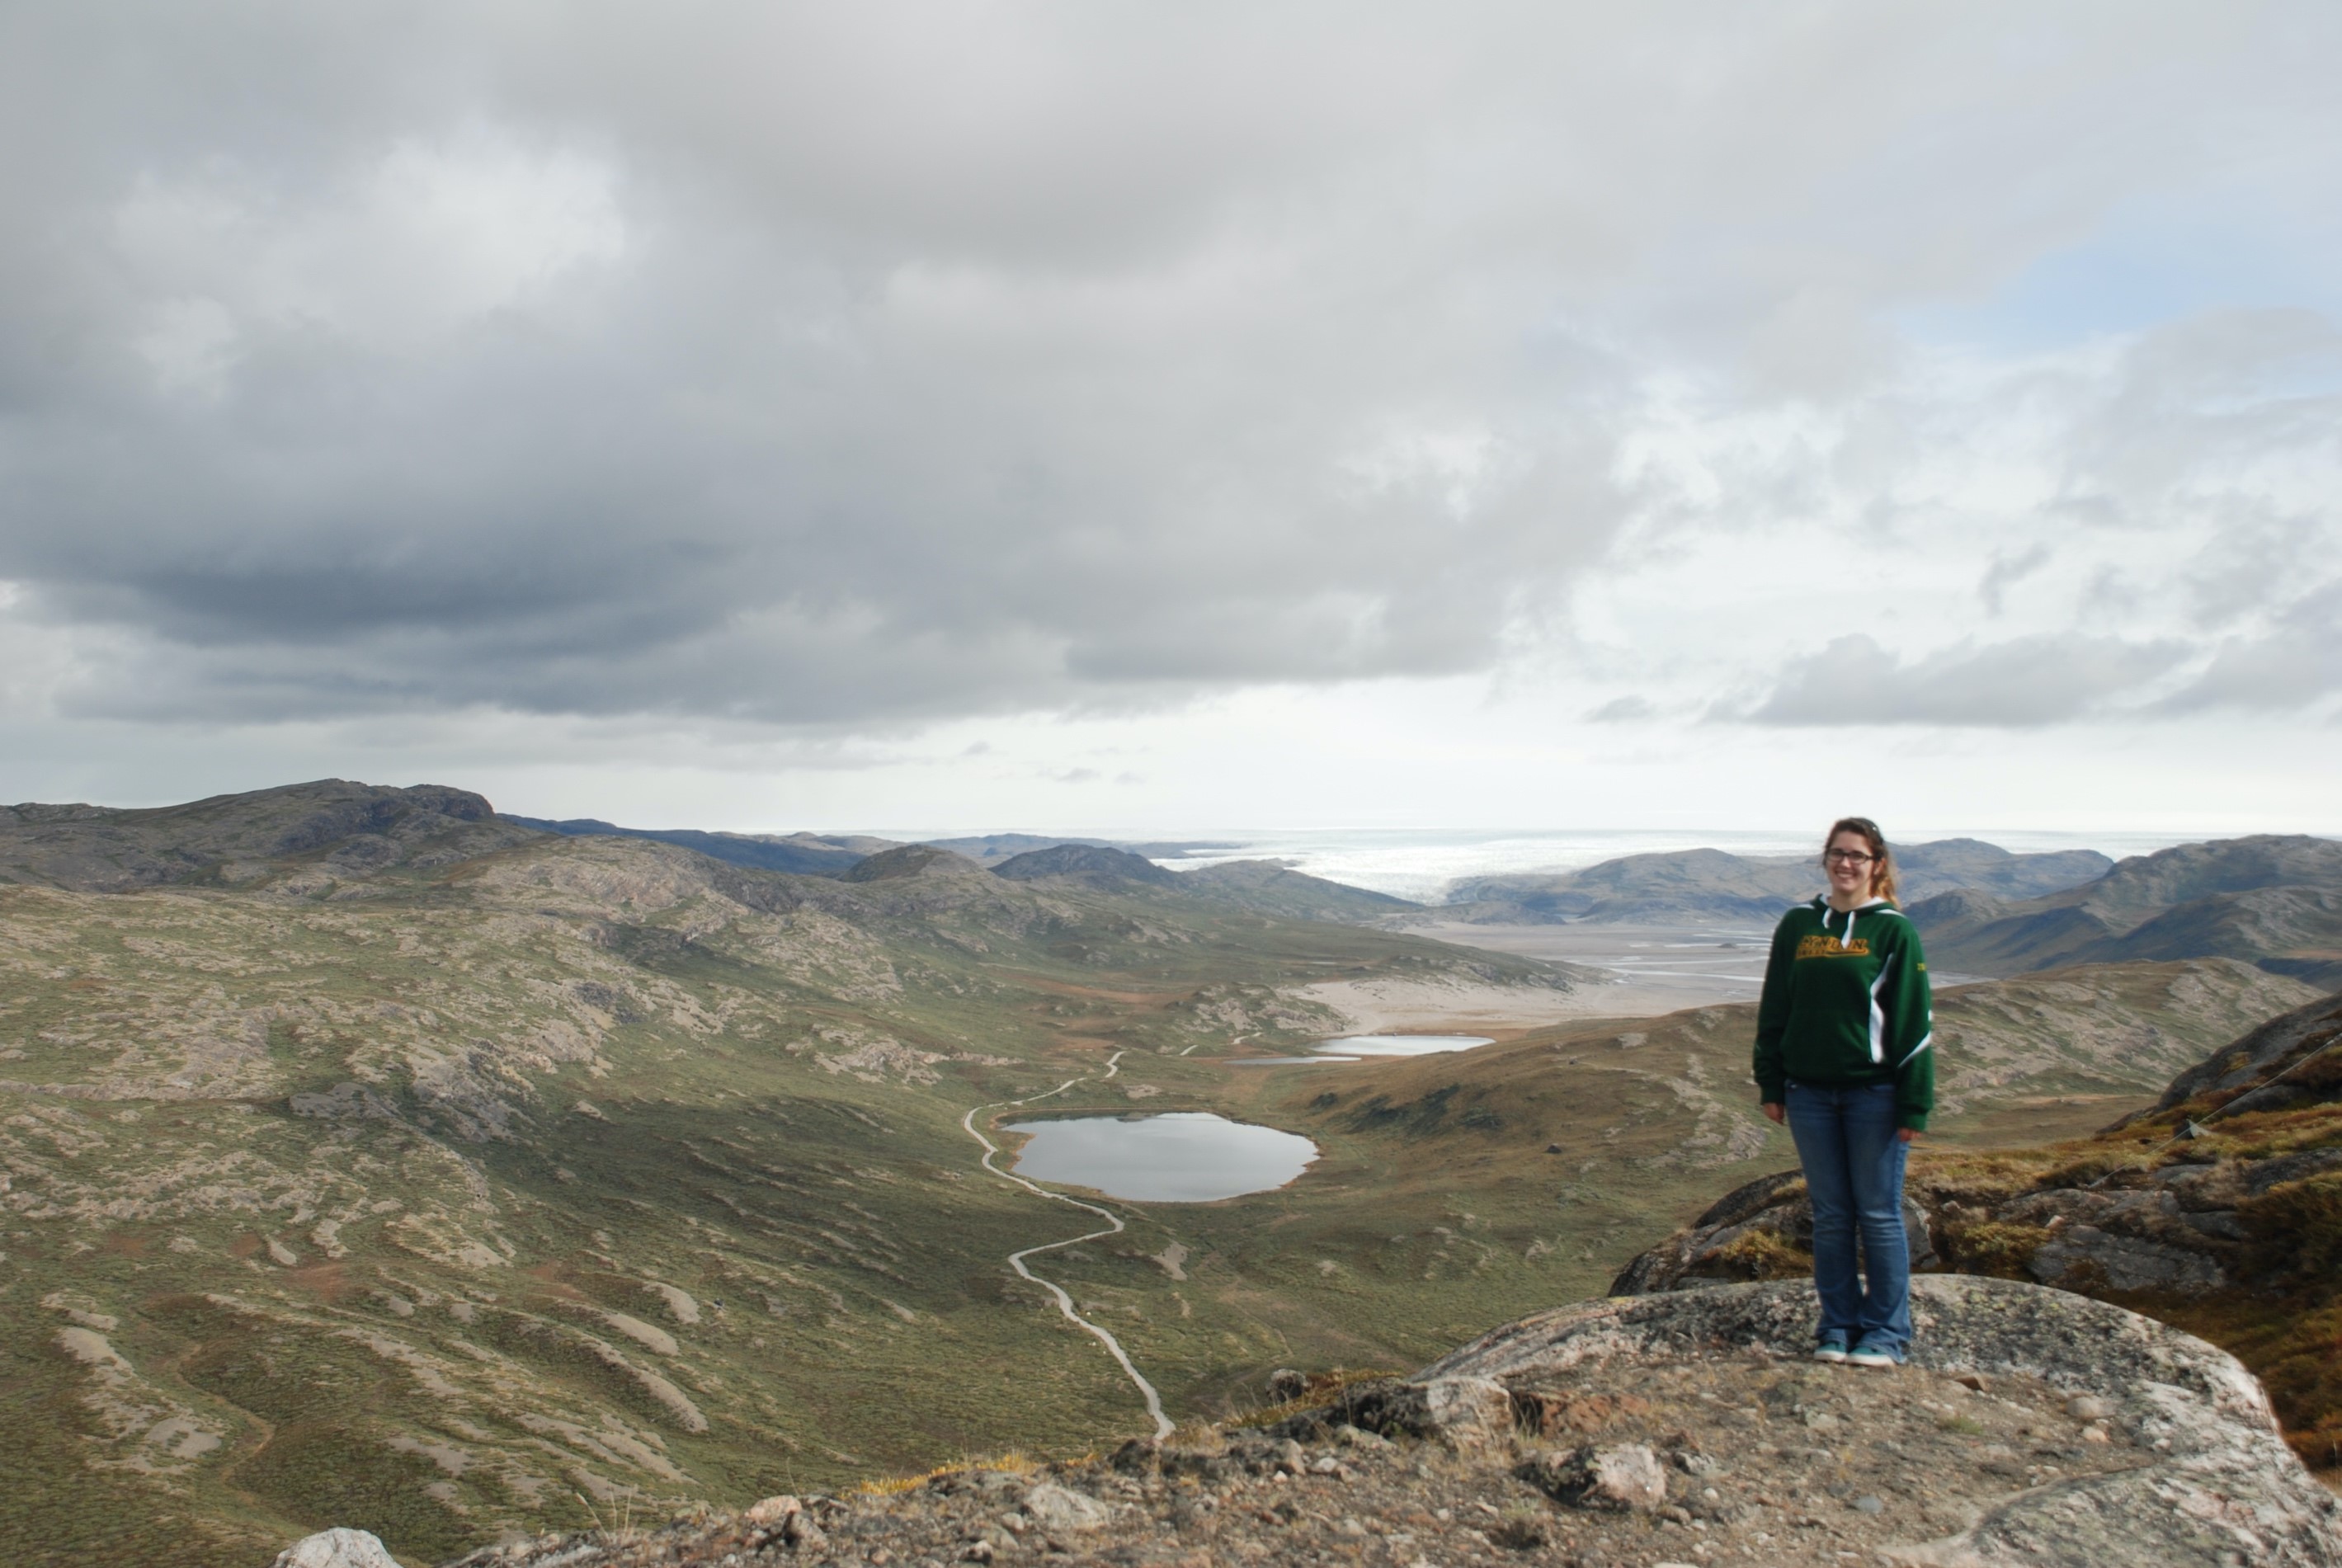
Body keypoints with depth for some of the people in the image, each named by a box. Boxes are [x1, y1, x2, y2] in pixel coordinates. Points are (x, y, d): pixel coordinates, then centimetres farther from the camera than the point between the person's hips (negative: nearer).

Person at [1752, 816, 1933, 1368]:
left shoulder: (1893, 930, -2)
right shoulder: (1797, 925, 7)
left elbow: (1914, 1022, -3)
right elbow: (1773, 1008, 11)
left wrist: (1914, 1105, -7)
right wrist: (1770, 1084, 8)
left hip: (1874, 1092, -3)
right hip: (1810, 1092, 3)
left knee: (1878, 1214, 3)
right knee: (1830, 1216, 9)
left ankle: (1886, 1331, 14)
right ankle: (1838, 1324, 19)